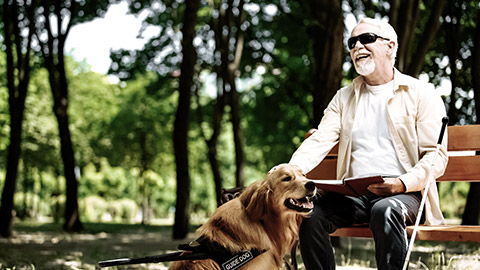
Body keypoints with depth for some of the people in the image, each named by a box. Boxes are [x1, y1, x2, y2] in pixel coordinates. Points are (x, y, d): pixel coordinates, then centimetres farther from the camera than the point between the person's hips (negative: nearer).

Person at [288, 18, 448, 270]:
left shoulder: (421, 94, 6)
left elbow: (436, 156, -1)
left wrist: (403, 183, -20)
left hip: (405, 194, -3)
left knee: (385, 210, -37)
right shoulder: (344, 98, 19)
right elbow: (320, 140, 6)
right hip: (355, 195, 4)